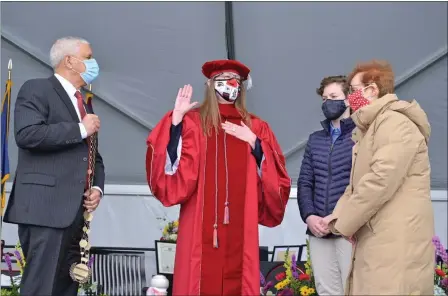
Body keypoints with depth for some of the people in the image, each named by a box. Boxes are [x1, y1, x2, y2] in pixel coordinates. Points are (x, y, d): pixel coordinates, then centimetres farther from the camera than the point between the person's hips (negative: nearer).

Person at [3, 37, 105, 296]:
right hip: (46, 208, -8)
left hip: (75, 212, 8)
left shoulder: (83, 103, 23)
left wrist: (97, 188, 7)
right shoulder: (36, 89, -2)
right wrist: (80, 129, -13)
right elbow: (26, 134, -19)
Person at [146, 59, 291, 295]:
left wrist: (254, 143, -5)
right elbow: (175, 169, -7)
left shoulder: (256, 128, 14)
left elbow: (277, 179, 8)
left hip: (239, 228, 3)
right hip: (201, 227, -2)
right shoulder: (192, 122, 4)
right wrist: (176, 120, -12)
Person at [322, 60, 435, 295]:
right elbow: (357, 183, 22)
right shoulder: (369, 128, 22)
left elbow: (381, 181, -21)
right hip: (374, 239, 10)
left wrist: (343, 222, -12)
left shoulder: (396, 123, -12)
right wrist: (339, 215, 3)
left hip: (397, 241, -10)